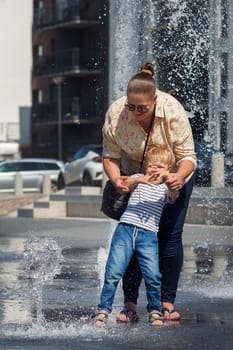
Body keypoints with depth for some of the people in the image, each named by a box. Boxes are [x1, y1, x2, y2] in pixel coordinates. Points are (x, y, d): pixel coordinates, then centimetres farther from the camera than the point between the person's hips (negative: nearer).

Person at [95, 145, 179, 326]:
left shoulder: (165, 188, 14)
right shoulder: (138, 178, 16)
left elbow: (174, 195, -9)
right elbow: (125, 185, -5)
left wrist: (166, 177, -28)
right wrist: (139, 180, -25)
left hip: (148, 235, 0)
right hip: (126, 229, 0)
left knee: (153, 275, -13)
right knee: (113, 273, -7)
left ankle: (155, 311, 6)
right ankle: (103, 310, 1)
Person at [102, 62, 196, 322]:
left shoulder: (172, 111, -32)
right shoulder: (115, 114, -27)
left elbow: (187, 155, -26)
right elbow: (110, 156, -17)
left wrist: (179, 177, -46)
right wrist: (115, 179, -36)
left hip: (173, 177, -1)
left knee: (170, 237, -7)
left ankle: (167, 303, -1)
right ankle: (129, 305, -4)